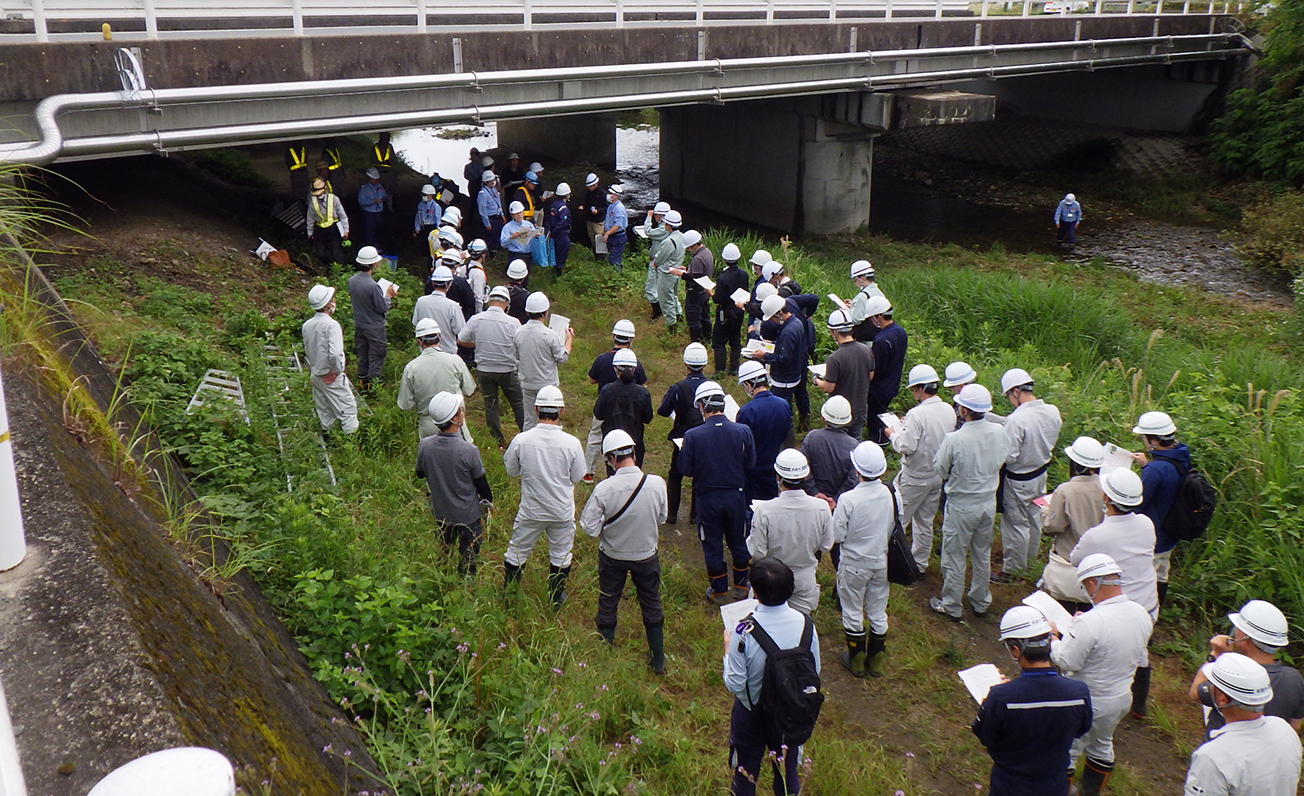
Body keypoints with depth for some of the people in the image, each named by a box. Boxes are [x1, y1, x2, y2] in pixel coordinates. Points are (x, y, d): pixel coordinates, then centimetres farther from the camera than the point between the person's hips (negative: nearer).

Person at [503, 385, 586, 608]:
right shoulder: (572, 443, -21)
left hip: (530, 511, 0)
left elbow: (511, 470, -3)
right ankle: (556, 597, 38)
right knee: (561, 555, 22)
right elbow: (577, 477, -7)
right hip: (562, 512, 0)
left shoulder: (520, 440, -20)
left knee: (517, 552, 22)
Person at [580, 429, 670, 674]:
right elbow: (661, 517, -4)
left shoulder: (603, 490, -27)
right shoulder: (657, 484, -21)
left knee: (607, 606, 21)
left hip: (613, 557, -1)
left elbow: (590, 528, -19)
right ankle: (658, 661, 35)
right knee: (652, 607, 20)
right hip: (647, 556, 1)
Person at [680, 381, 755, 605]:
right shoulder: (743, 431, -16)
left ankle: (719, 591, 29)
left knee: (712, 545, 16)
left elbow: (685, 469, -12)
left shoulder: (693, 436, -21)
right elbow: (750, 464, -5)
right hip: (736, 496, 2)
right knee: (738, 542, 21)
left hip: (707, 498, -2)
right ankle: (741, 586, 35)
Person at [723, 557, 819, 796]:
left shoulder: (744, 632, -30)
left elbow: (735, 684, -21)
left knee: (745, 775, 22)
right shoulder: (805, 624, -21)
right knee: (787, 769, 27)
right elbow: (814, 673, -8)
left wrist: (728, 650, -7)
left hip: (751, 713, -3)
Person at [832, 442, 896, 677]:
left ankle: (857, 661, 31)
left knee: (852, 613, 16)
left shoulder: (848, 500, -27)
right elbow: (896, 527, -1)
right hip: (881, 562, 4)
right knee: (878, 612, 20)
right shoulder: (890, 494, -15)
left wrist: (833, 511, -5)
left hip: (854, 564, -4)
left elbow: (837, 536, -19)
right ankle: (876, 661, 35)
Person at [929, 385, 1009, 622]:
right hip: (989, 502, 5)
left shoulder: (954, 440, -27)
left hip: (961, 506, -5)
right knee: (983, 554, 23)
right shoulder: (1000, 433, -12)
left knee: (954, 557, 12)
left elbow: (941, 470, -12)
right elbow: (1002, 461, 4)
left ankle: (951, 607, 26)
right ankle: (981, 603, 38)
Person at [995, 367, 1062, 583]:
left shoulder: (1016, 420, -31)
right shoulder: (1053, 412, -8)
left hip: (1018, 481, -7)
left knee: (1015, 523, 8)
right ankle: (1031, 555, 46)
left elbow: (1008, 457, -29)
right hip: (1041, 474, 7)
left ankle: (1010, 570, 23)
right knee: (1033, 517, 25)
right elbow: (1051, 441, 7)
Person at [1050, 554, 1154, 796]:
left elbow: (1067, 662, -26)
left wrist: (1054, 636, -9)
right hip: (1122, 698, 8)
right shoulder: (1142, 614, -8)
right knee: (1101, 745, 30)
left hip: (1088, 704, -8)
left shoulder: (1090, 622, -33)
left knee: (1066, 753, 12)